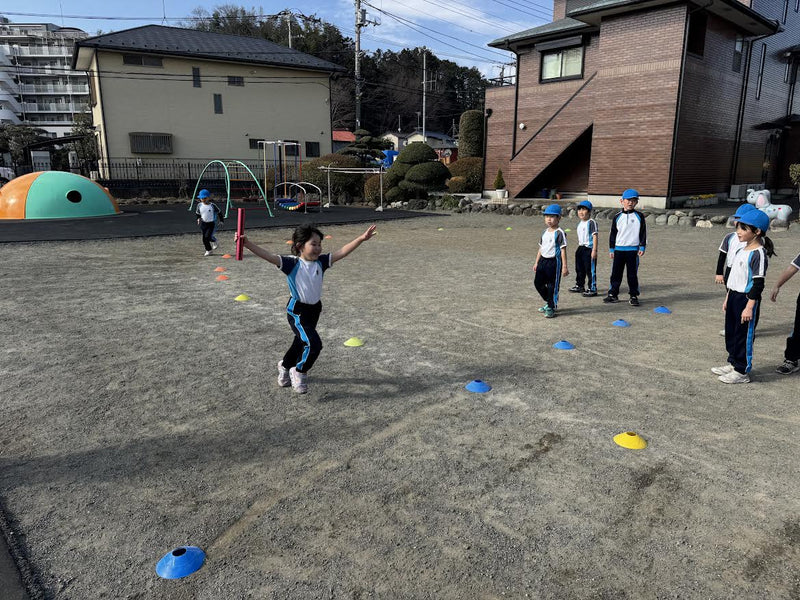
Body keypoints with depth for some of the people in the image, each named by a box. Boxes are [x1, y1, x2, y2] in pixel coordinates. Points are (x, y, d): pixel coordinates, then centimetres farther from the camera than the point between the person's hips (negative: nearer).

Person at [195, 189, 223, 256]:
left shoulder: (212, 205, -11)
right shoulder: (199, 205, -1)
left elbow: (218, 212, 1)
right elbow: (197, 212, 19)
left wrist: (221, 220, 5)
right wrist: (198, 218, 19)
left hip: (211, 223, -4)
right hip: (203, 223, 4)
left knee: (208, 237, -17)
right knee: (204, 239, 4)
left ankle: (214, 242, 17)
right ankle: (208, 250, 20)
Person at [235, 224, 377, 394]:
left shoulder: (321, 262, -3)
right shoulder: (292, 263, -17)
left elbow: (341, 252, -7)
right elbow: (269, 256, -27)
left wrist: (361, 239, -15)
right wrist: (248, 244, -41)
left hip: (315, 309, 6)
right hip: (297, 311, -6)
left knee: (300, 343, 23)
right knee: (313, 344, -21)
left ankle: (285, 366, 52)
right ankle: (299, 372, 7)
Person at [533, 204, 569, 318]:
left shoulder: (559, 233, -10)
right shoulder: (545, 232, 12)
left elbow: (563, 250, -13)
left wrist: (564, 266, -15)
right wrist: (536, 262, 19)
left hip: (554, 261, -8)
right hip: (543, 260, 8)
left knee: (552, 285, -1)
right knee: (538, 282, 11)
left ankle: (551, 308, 12)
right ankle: (549, 302, 28)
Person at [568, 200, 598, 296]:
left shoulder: (591, 222, -13)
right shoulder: (580, 223, 14)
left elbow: (594, 236, -16)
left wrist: (594, 250, -20)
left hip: (589, 249, -9)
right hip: (581, 248, 9)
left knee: (590, 270, -4)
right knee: (579, 269, 17)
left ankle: (592, 289, 2)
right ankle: (579, 286, 30)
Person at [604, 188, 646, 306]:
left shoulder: (639, 216, 2)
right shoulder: (617, 217, 5)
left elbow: (643, 233, 4)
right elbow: (613, 233, 8)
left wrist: (642, 247, -2)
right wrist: (612, 249, 6)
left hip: (633, 250, -2)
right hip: (618, 249, 2)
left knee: (632, 274, 4)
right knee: (616, 273, 6)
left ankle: (634, 296, 12)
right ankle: (613, 294, 15)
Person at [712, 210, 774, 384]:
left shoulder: (758, 254, -17)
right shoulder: (742, 250, 11)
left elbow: (758, 283, -19)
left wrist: (750, 306, -22)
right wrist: (728, 298, 21)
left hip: (747, 299, -9)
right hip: (734, 296, 9)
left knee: (744, 335, 0)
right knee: (730, 332, 17)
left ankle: (742, 371, 11)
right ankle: (733, 363, 32)